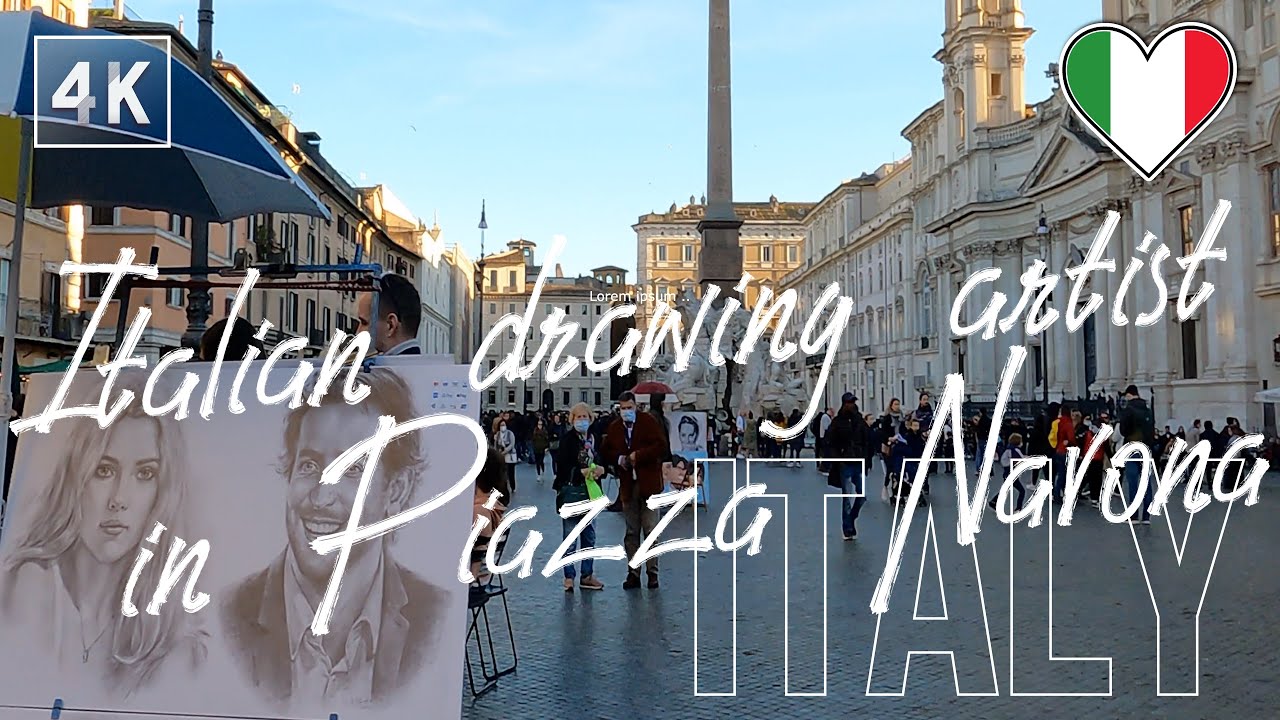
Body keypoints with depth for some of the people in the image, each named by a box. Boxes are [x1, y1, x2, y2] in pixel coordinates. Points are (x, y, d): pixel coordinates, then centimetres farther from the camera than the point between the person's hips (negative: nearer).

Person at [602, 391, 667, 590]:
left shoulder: (649, 421, -4)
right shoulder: (614, 428, 7)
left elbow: (662, 446, -10)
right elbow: (607, 451, 18)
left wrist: (638, 455, -15)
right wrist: (619, 459, -3)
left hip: (648, 483, -4)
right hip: (627, 485, 4)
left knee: (650, 530, -2)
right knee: (631, 532, 8)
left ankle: (652, 572, 5)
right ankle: (633, 573, 12)